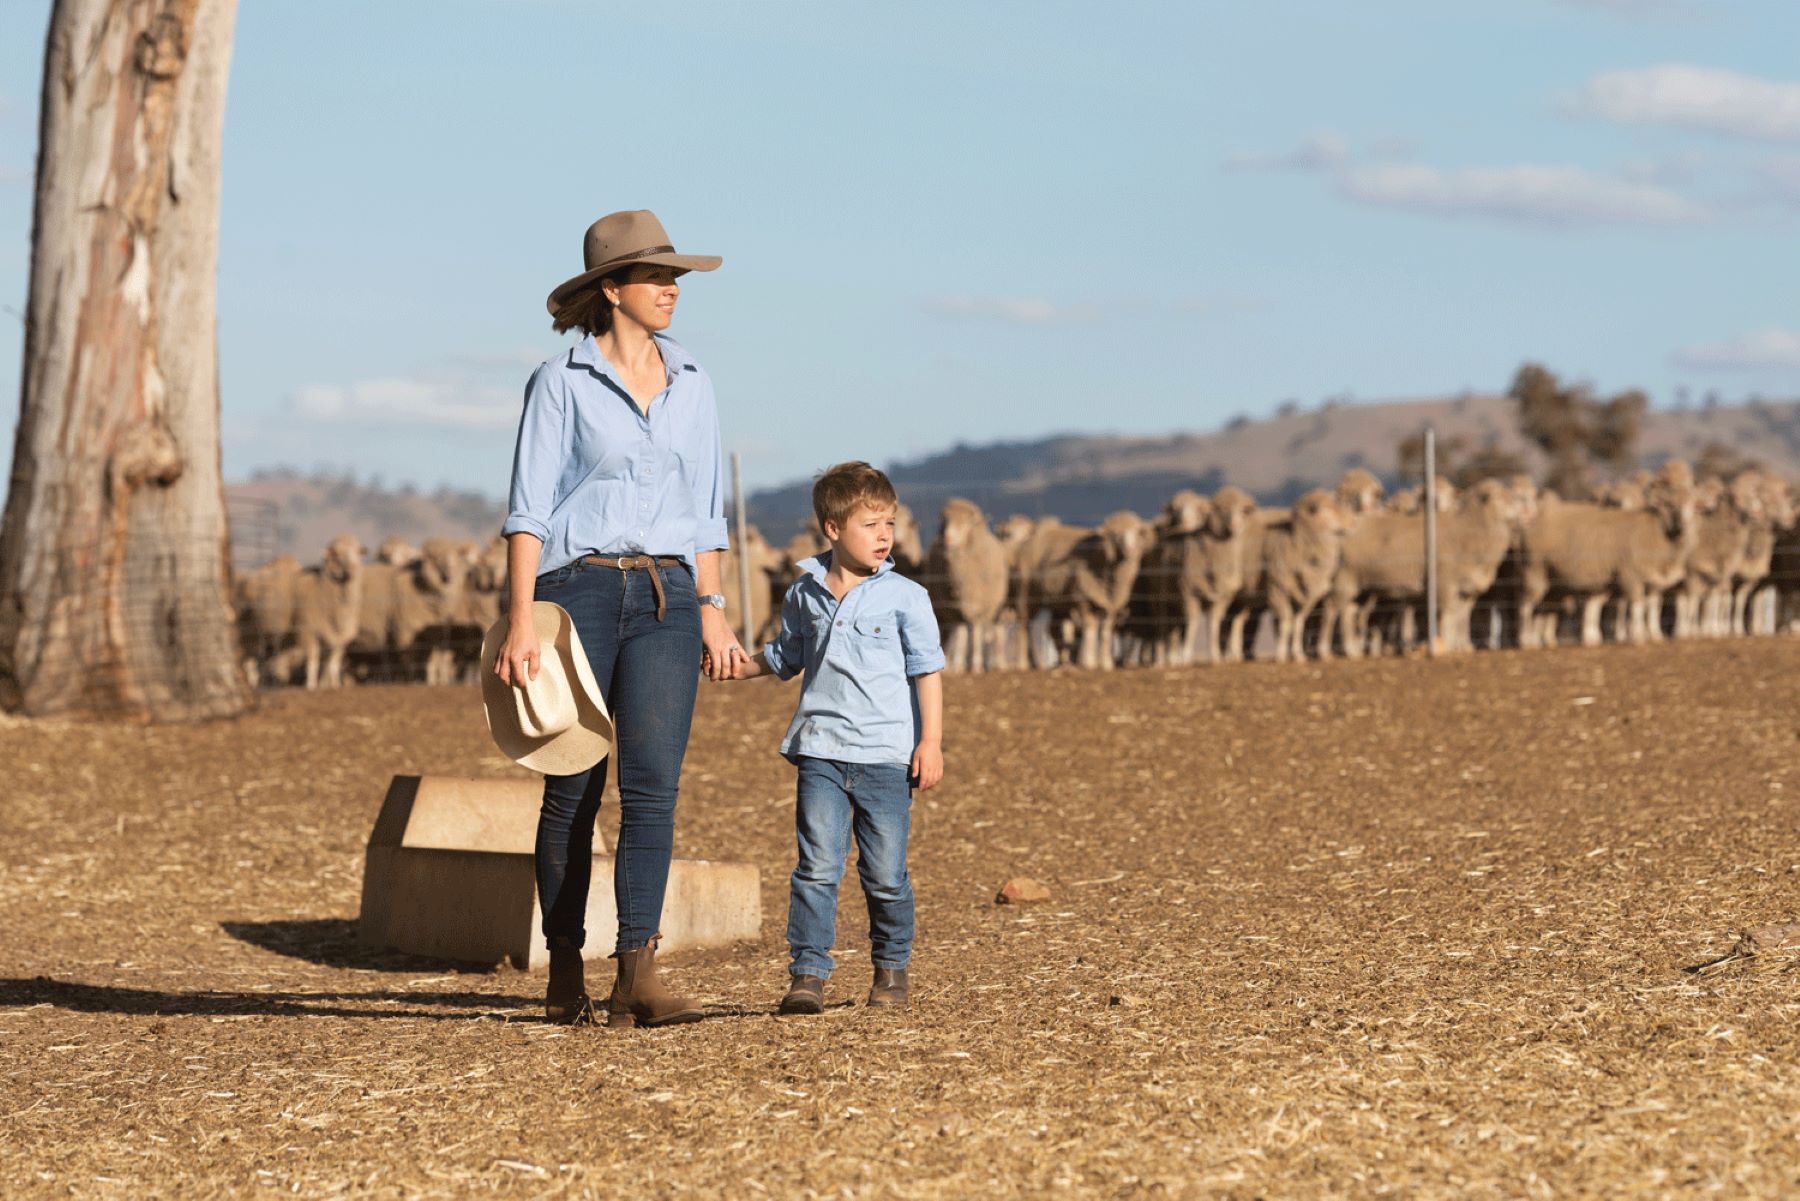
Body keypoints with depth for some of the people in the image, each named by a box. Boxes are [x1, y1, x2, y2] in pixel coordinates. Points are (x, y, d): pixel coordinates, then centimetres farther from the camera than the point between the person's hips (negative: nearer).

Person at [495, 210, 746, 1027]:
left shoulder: (691, 385, 13)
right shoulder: (561, 382, -1)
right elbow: (529, 508, -6)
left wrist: (712, 610, 9)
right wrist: (520, 621, -14)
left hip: (665, 599, 3)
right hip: (578, 589, -3)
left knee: (653, 784, -11)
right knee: (573, 789, 2)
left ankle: (636, 979, -16)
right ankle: (565, 971, 15)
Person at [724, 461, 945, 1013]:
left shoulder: (905, 597, -1)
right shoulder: (805, 594, 8)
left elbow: (927, 670, 0)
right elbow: (786, 656, 24)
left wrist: (931, 741, -6)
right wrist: (744, 667, 7)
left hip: (886, 755, -1)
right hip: (821, 751, 2)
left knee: (885, 873, 3)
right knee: (817, 866, -7)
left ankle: (892, 967, 22)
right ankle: (807, 973, -5)